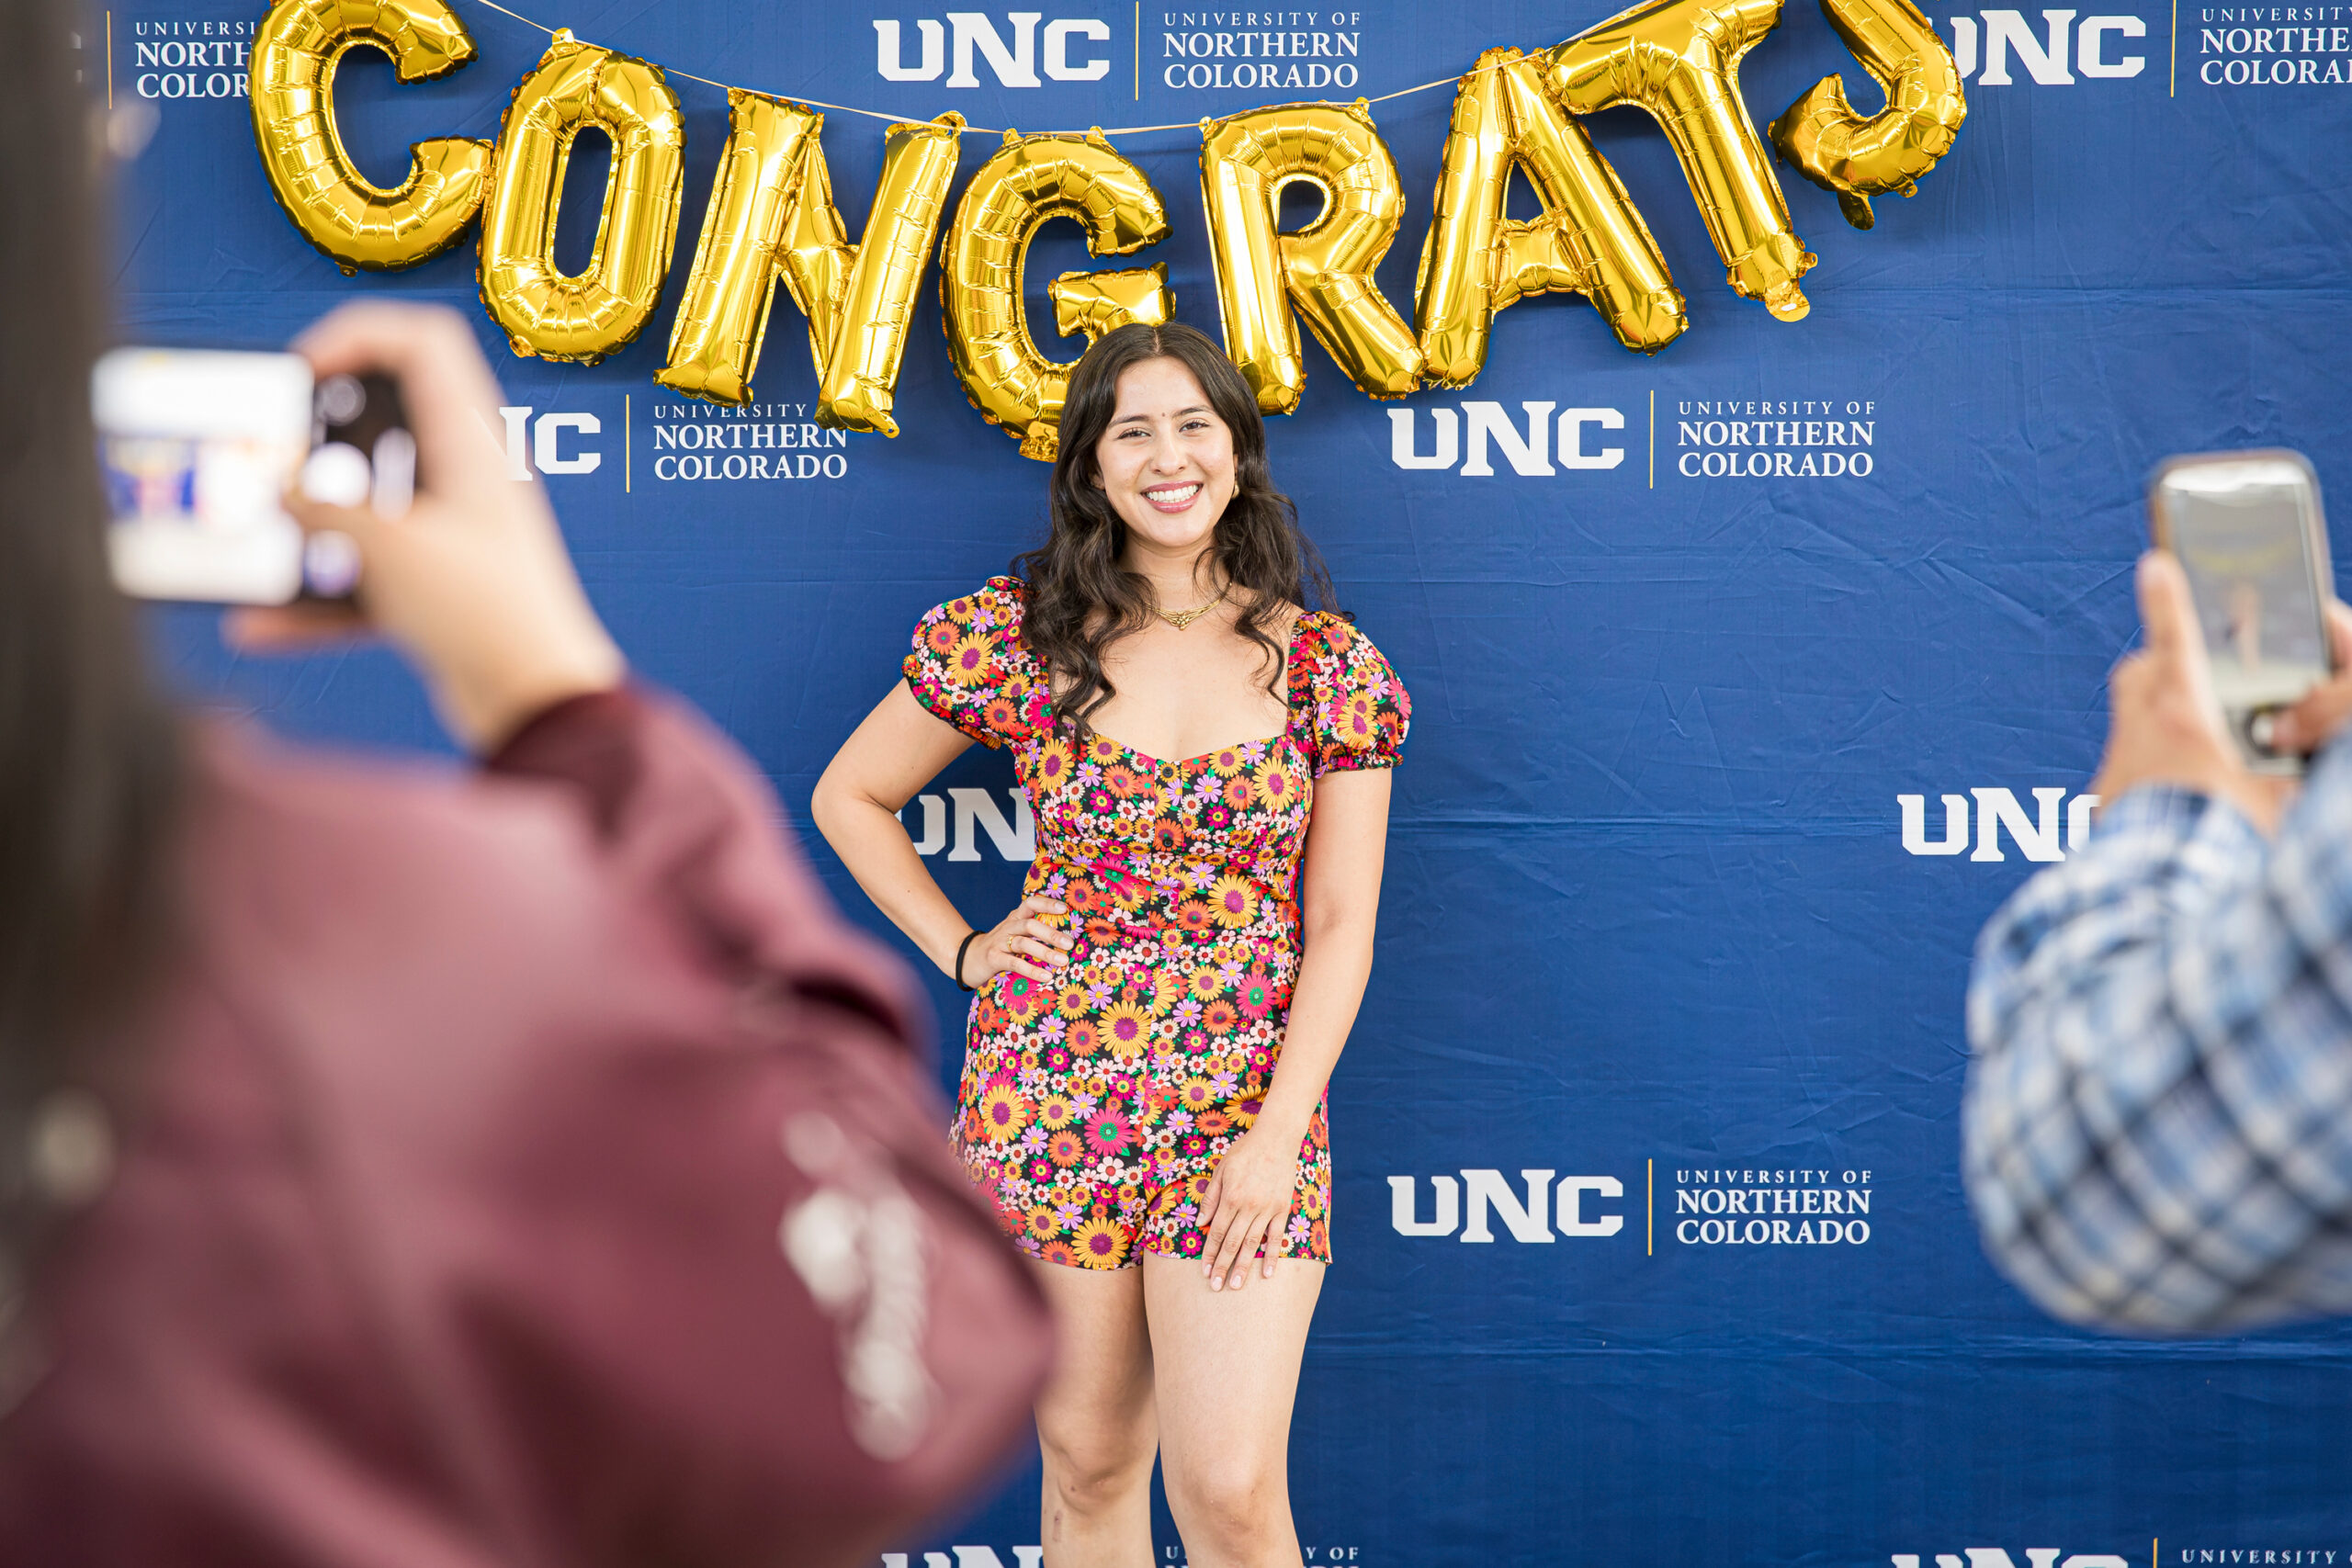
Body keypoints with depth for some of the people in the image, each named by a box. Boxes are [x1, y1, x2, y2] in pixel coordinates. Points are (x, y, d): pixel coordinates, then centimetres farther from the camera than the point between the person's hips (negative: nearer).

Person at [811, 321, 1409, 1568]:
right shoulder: (1017, 636, 1)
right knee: (1089, 1464, 9)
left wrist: (1279, 1136, -10)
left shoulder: (1328, 664, 0)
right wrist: (961, 951, 3)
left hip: (1246, 1107, -1)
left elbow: (1339, 927, -1)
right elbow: (850, 796, 13)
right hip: (1049, 1100, 1)